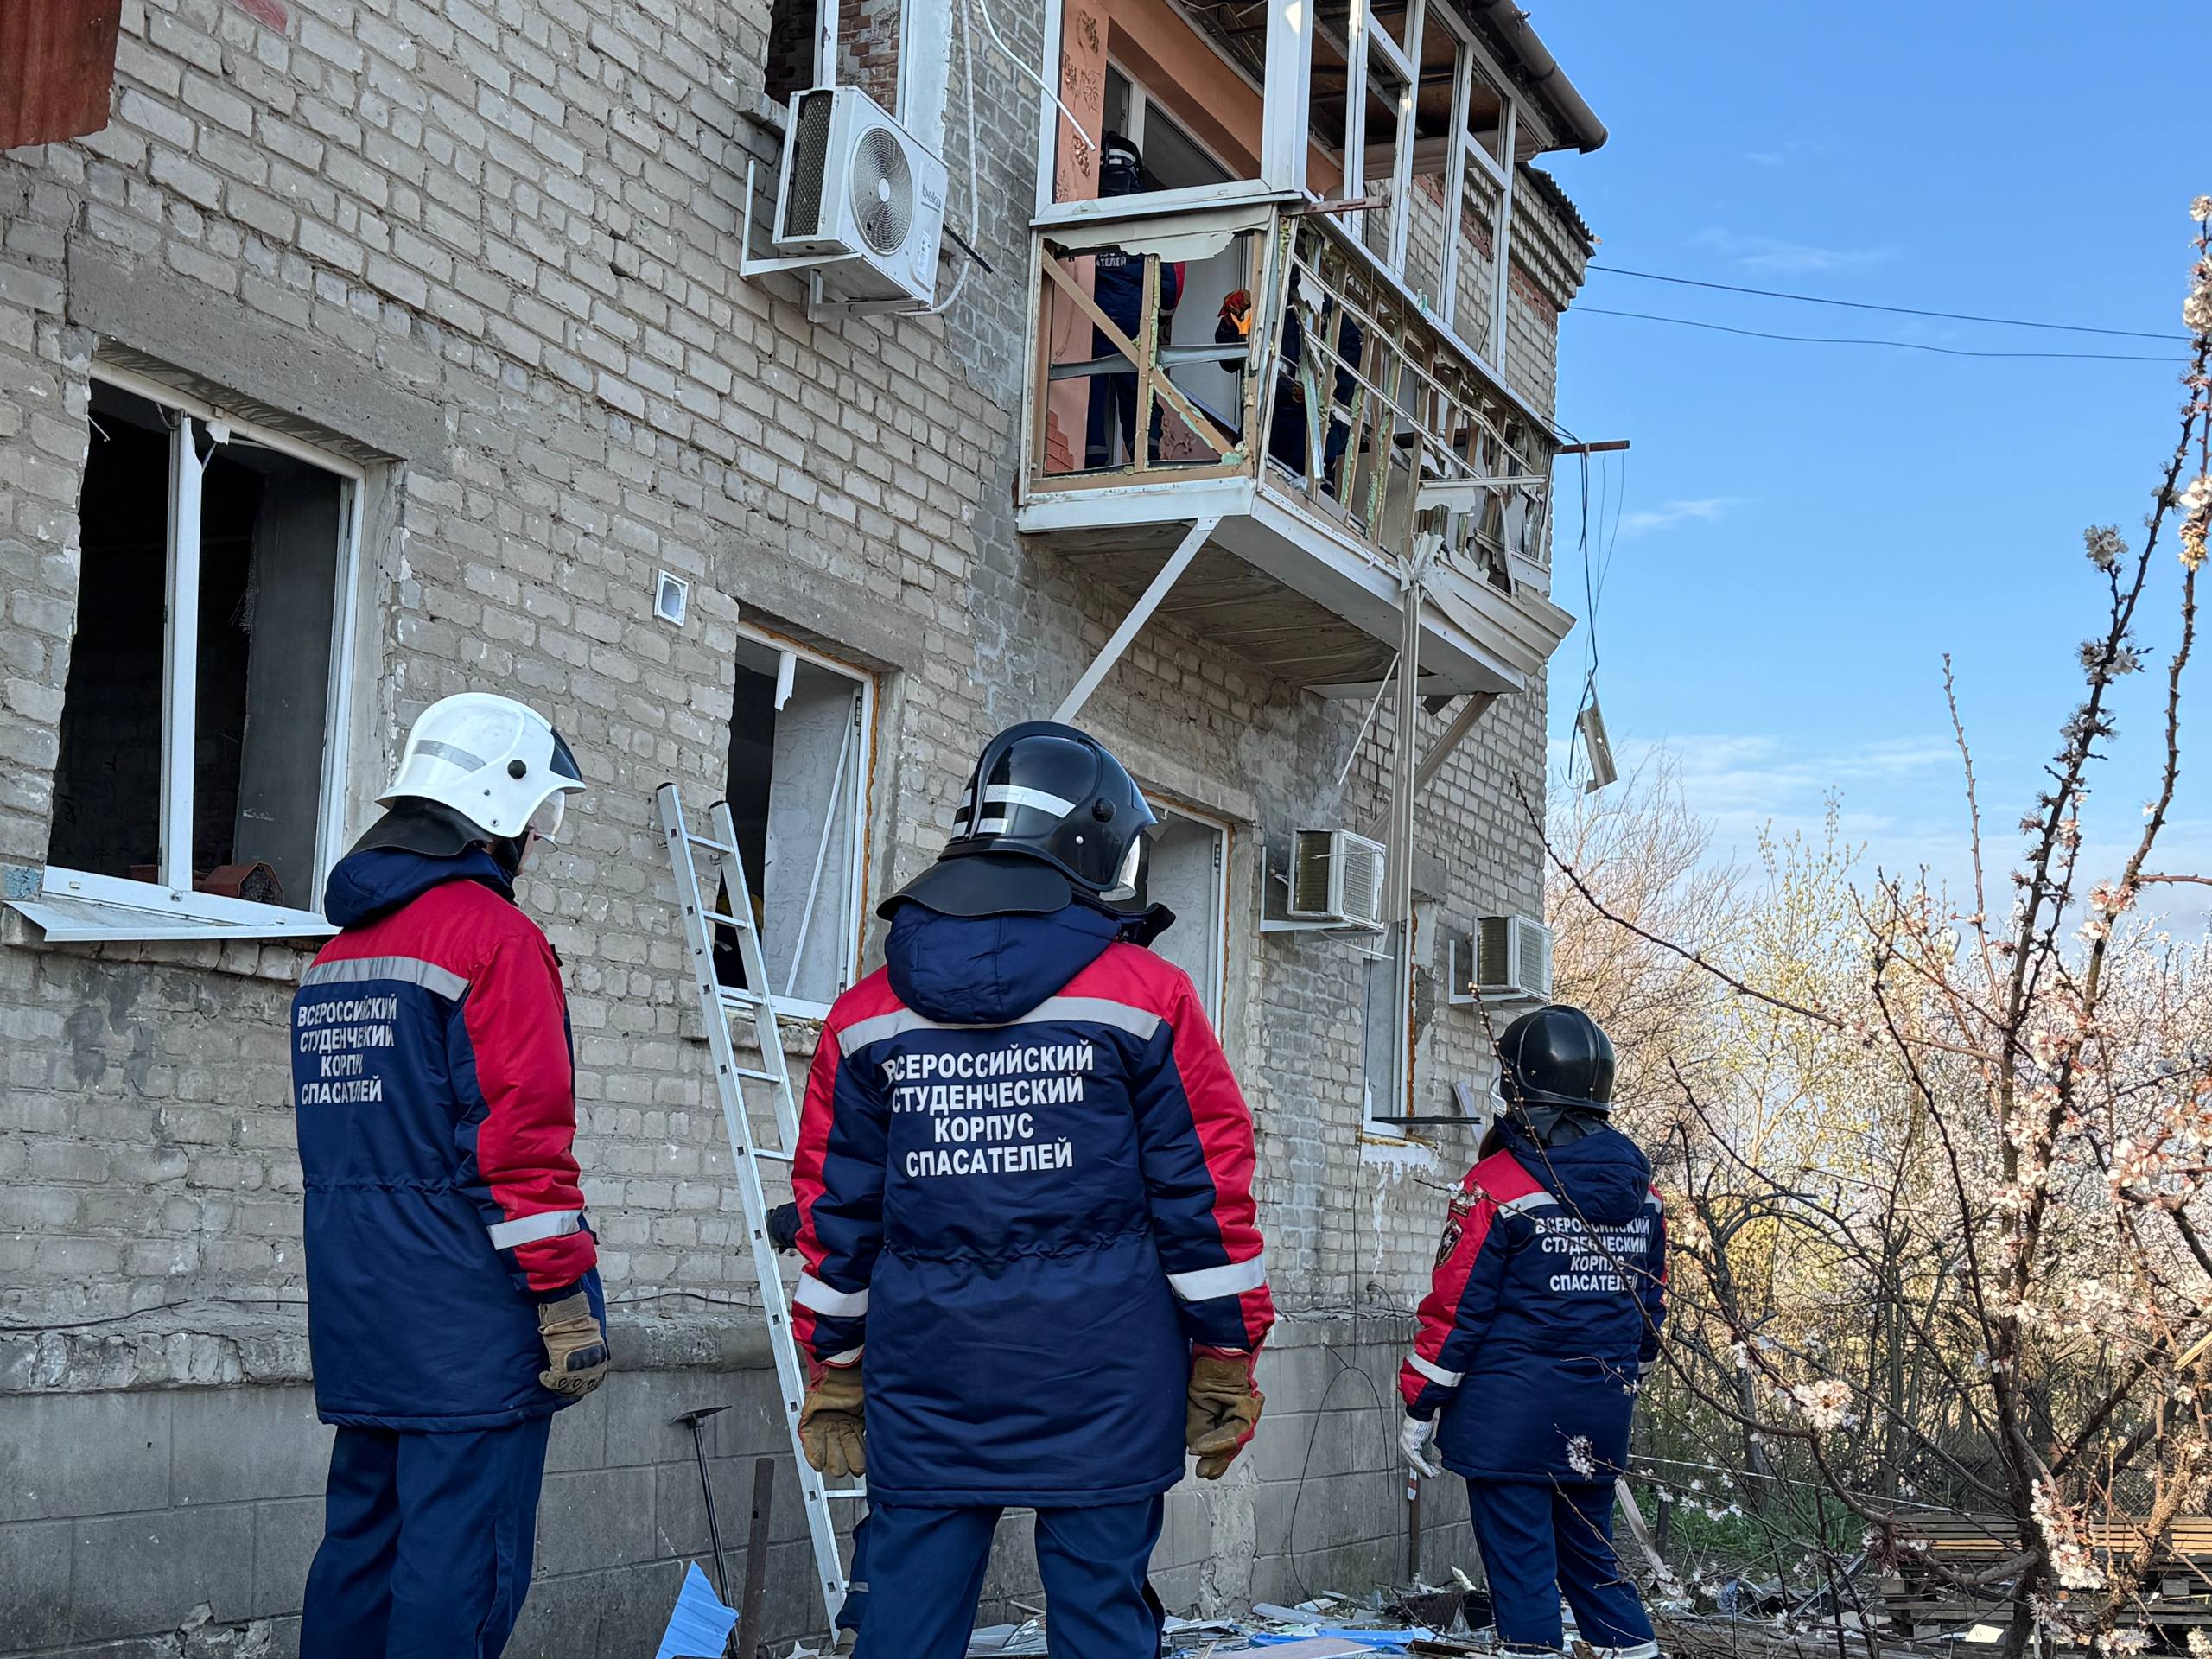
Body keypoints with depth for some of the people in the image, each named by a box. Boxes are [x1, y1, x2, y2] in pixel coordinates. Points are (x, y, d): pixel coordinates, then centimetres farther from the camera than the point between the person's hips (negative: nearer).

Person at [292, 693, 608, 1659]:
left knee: (363, 1537, 14)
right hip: (470, 1312, -9)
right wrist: (568, 1297, -15)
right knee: (463, 1561, -5)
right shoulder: (494, 934, -11)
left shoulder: (339, 950, 17)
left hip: (357, 1310, 9)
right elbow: (527, 1136, -18)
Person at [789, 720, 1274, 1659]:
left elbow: (836, 1206, 9)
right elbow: (1204, 1193, -3)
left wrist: (834, 1370, 17)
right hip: (1099, 1384, -3)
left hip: (926, 1377, 3)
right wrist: (1226, 1360, 5)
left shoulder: (869, 1014, 6)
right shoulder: (1145, 999, -4)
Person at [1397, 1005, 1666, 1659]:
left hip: (1508, 1415, -6)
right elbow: (1650, 1307, 13)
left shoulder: (1497, 1186, -12)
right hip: (1598, 1425, 6)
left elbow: (1456, 1309, -11)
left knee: (1521, 1567, 1)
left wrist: (1419, 1409, -4)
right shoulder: (1640, 1191, 6)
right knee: (1590, 1557, 18)